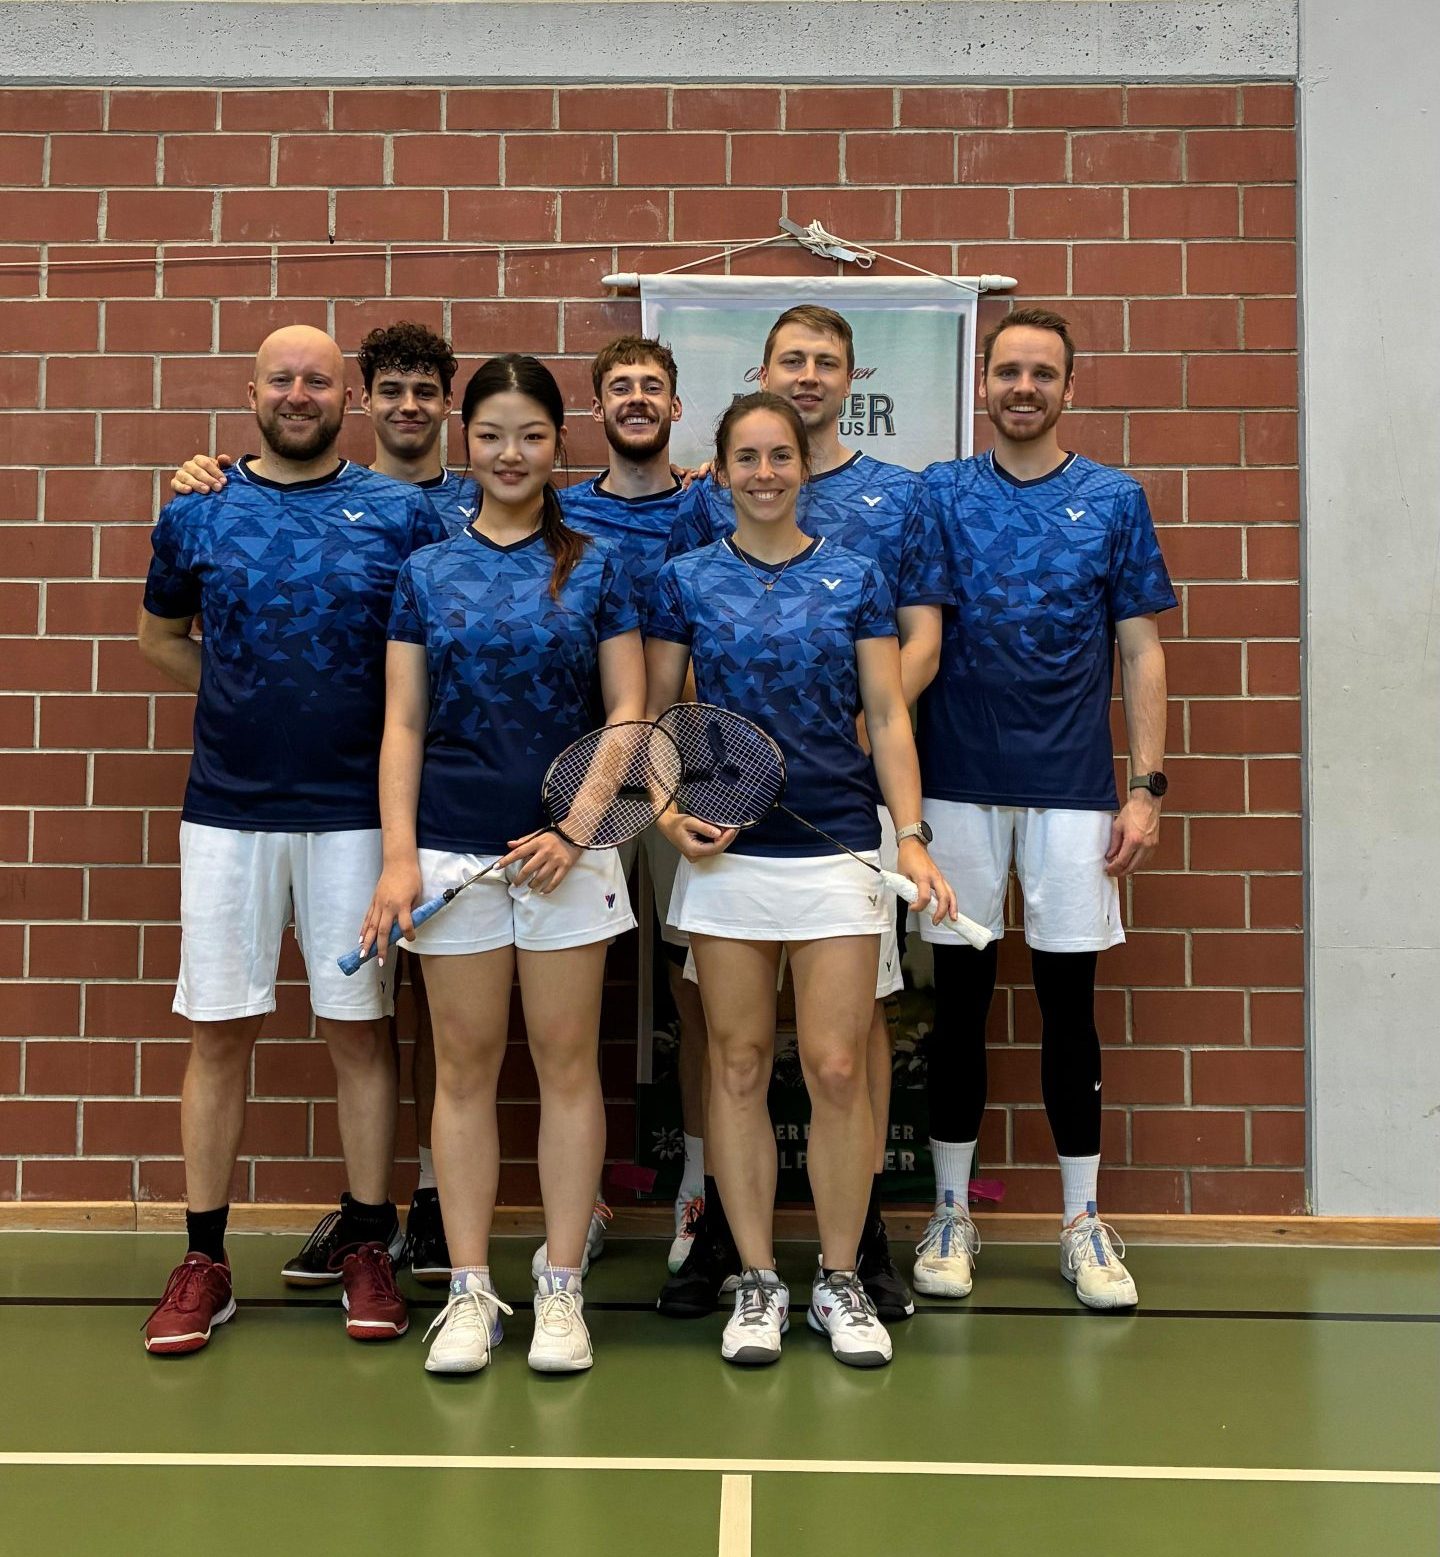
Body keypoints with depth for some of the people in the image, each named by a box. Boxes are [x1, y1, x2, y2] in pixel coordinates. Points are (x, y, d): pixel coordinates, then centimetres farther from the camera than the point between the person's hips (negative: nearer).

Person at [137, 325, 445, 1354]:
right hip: (227, 810, 1)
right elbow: (161, 635, 20)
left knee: (360, 1027, 6)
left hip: (356, 812, -1)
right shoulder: (198, 514, 6)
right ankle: (204, 1259, 19)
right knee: (220, 1030, 6)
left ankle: (367, 1246, 20)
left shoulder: (402, 515, 2)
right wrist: (250, 694, 6)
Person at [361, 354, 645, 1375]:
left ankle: (562, 1291, 16)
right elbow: (404, 724, 6)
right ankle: (470, 1292, 17)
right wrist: (399, 855, -4)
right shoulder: (427, 573, 8)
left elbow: (629, 712, 1)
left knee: (568, 1063, 4)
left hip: (568, 849, -1)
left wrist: (579, 826, -11)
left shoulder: (597, 566, 4)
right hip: (453, 850, 1)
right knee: (465, 1067, 6)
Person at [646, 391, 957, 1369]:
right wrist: (671, 810, -7)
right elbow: (653, 714, 9)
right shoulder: (686, 581, 6)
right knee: (739, 1066, 5)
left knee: (838, 1067, -2)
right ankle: (758, 1283, 19)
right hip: (725, 851, 1)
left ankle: (841, 1281, 16)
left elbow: (888, 717, 3)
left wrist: (912, 836, -7)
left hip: (837, 847, 0)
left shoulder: (855, 578, 5)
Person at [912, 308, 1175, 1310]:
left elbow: (1141, 651, 5)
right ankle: (951, 1214, 20)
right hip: (957, 784, 0)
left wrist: (1148, 786, -2)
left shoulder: (1113, 500, 6)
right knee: (961, 993, 7)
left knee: (1069, 997, 6)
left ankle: (1085, 1223, 19)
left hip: (1072, 787, 0)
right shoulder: (937, 494, 5)